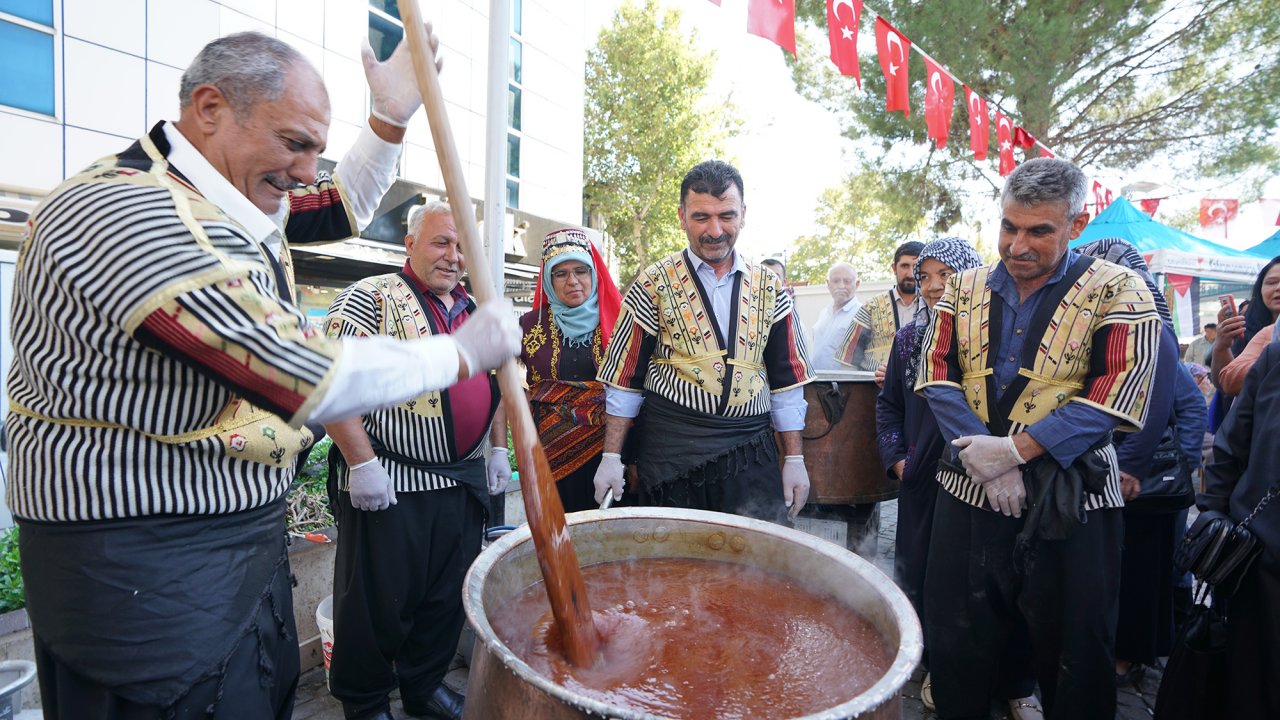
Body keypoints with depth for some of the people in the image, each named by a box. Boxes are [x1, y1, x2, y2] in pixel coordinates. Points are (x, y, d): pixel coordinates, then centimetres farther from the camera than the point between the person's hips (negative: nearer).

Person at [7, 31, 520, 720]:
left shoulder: (226, 199, 6)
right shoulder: (120, 210, -23)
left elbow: (339, 211, 25)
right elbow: (306, 379, -28)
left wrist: (390, 120, 11)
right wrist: (464, 353, -16)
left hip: (245, 534, 9)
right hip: (147, 572, -9)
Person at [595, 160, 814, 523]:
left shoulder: (768, 288, 7)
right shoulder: (655, 284, -1)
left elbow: (786, 378, 10)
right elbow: (625, 377, 0)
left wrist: (795, 460, 7)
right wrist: (611, 458, -2)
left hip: (750, 452, 3)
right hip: (670, 450, -2)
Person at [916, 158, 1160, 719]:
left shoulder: (1118, 292, -2)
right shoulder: (965, 288, 7)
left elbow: (1115, 395, -12)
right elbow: (937, 376, -1)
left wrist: (1014, 450, -18)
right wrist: (983, 456, -13)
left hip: (1071, 503, -3)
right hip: (968, 490, 3)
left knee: (1073, 652, 11)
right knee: (954, 642, 14)